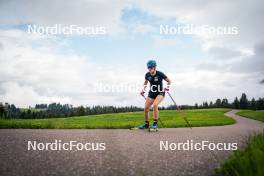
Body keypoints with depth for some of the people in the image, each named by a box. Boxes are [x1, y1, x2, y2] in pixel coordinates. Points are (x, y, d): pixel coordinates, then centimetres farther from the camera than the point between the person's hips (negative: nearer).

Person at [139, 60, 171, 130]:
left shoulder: (160, 74, -16)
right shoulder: (147, 75, -4)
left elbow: (169, 81, -1)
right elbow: (145, 82, 19)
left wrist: (167, 87, -16)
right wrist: (143, 90, 10)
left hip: (160, 93, -5)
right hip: (151, 93, 5)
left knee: (155, 105, -30)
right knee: (146, 108, -3)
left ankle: (155, 123, -19)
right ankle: (146, 124, 17)